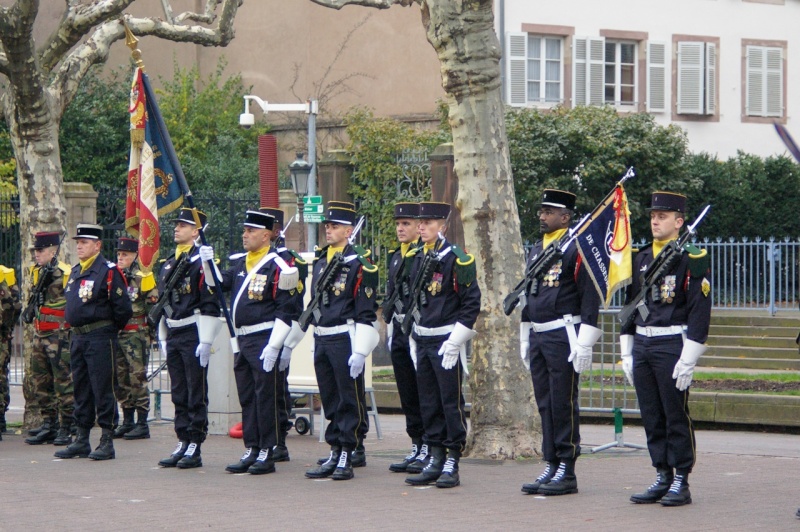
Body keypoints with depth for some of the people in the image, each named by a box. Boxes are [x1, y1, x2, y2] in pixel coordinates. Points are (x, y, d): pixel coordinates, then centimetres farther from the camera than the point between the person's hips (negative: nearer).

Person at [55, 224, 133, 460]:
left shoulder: (109, 272, -10)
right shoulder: (75, 272, 14)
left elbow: (123, 309, -12)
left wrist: (109, 330, 0)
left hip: (100, 338, -8)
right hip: (78, 338, 8)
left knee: (103, 390, -5)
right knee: (81, 390, 11)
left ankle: (107, 442, -2)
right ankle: (82, 441, 17)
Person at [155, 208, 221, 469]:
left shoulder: (202, 262, -9)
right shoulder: (168, 265, 15)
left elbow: (210, 305, -14)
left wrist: (206, 342, -18)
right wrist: (163, 338, 19)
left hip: (193, 335, -8)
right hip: (173, 337, 8)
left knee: (196, 395, -3)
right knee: (179, 395, 10)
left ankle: (195, 449, -1)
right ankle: (183, 445, 15)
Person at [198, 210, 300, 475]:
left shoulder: (277, 267, -10)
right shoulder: (239, 263, 14)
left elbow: (286, 311, -14)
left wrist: (273, 346, -18)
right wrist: (208, 263, -6)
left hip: (264, 341, -8)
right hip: (242, 341, 8)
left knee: (265, 398, -3)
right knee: (246, 399, 11)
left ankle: (267, 455, 1)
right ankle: (251, 451, 18)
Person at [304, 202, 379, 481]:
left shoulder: (360, 265, -9)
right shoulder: (320, 262, 13)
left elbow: (366, 314, -11)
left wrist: (360, 352, -16)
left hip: (345, 340, -7)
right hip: (321, 340, 7)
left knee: (349, 400, -1)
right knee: (330, 400, 11)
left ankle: (347, 458, 1)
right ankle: (335, 453, 17)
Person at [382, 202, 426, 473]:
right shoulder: (395, 256, 17)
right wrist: (389, 324, 18)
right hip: (399, 331, 8)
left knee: (425, 394, -4)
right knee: (408, 396, 10)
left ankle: (429, 449, 0)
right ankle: (417, 448, 15)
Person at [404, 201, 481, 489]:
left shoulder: (456, 258, -10)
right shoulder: (419, 259, 13)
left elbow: (472, 302, -12)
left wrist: (455, 340, -14)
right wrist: (413, 339, 17)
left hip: (447, 342, -7)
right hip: (422, 341, 7)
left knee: (451, 402, -3)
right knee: (428, 403, 9)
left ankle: (452, 465, 0)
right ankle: (434, 461, 15)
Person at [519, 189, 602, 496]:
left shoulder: (577, 249, -8)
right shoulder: (536, 250, 16)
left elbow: (591, 298, -12)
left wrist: (585, 343, -16)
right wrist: (525, 339, 21)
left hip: (563, 336, -8)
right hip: (537, 336, 8)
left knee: (563, 405, -5)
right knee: (545, 405, 8)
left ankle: (567, 473, 0)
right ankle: (551, 468, 13)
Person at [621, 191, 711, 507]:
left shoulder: (691, 259, -6)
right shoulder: (640, 258, 13)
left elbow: (700, 311, -10)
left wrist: (688, 360, -15)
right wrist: (627, 353, 13)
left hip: (672, 345, -6)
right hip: (642, 346, 6)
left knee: (677, 416, -2)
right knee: (651, 418, 8)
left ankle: (681, 483, 4)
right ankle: (662, 479, 15)